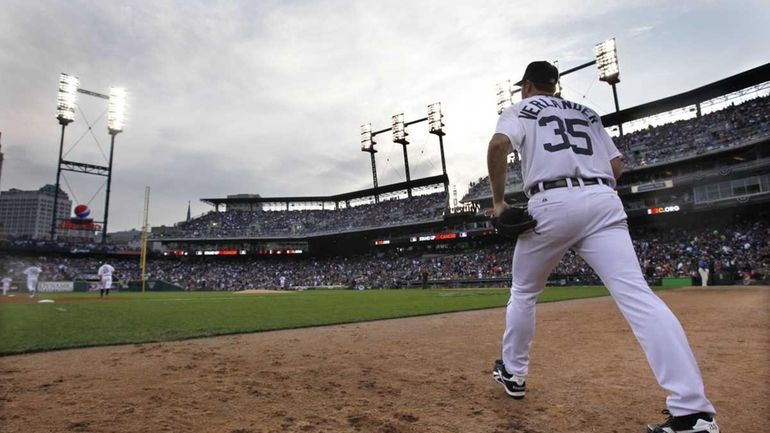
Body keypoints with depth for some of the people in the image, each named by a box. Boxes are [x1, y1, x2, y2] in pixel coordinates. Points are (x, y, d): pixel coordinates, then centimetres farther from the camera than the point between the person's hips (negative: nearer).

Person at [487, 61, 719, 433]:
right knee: (636, 294, -9)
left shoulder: (520, 110, 15)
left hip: (552, 204, -3)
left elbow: (499, 145, -8)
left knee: (523, 292, 16)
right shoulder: (587, 113, 29)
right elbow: (616, 166, 23)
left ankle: (513, 373, 26)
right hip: (604, 201, 4)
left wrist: (498, 200, -2)